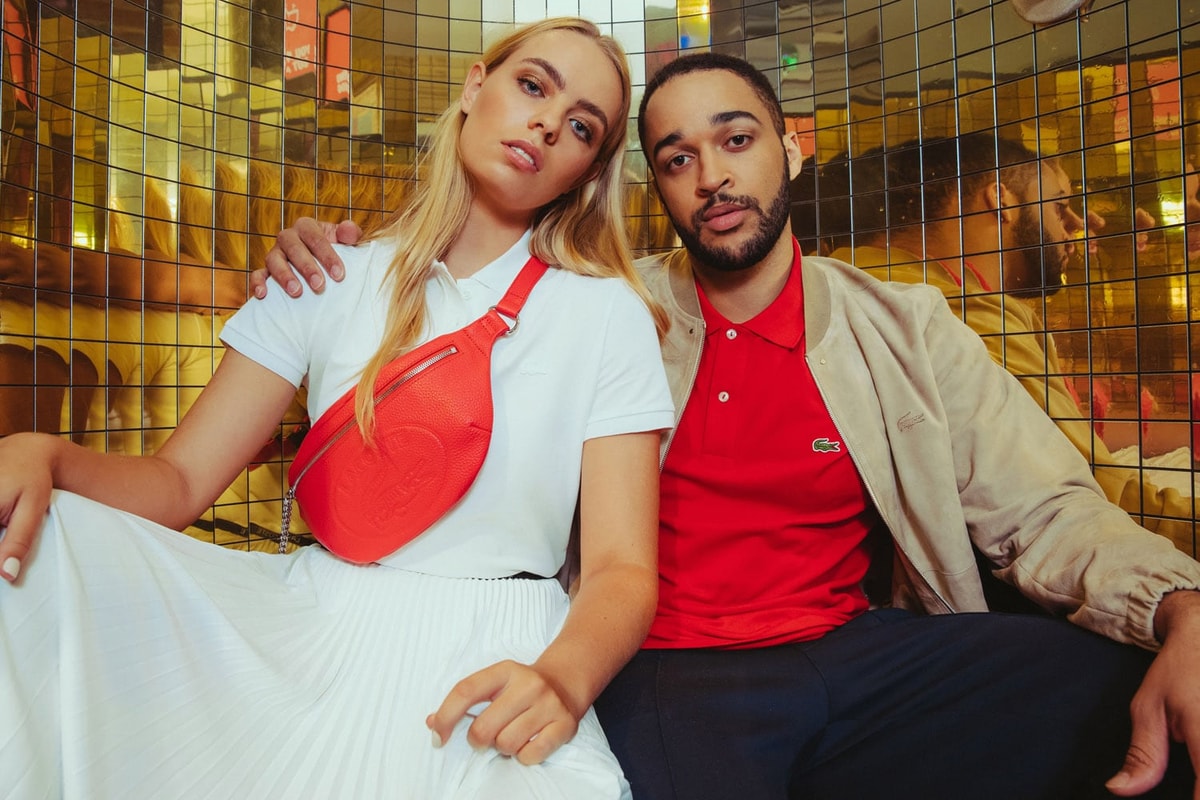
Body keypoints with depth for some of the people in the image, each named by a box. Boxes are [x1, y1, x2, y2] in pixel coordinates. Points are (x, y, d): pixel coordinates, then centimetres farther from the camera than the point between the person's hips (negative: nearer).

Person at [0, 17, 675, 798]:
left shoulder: (609, 313, 0)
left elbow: (623, 568, -7)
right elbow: (179, 481, 2)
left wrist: (562, 676, -28)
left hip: (495, 658, -2)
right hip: (313, 624, 3)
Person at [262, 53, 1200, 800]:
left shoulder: (904, 328, 7)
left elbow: (1044, 510, 2)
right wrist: (322, 267, -3)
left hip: (855, 655, 2)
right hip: (660, 672, -1)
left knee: (1122, 683, -19)